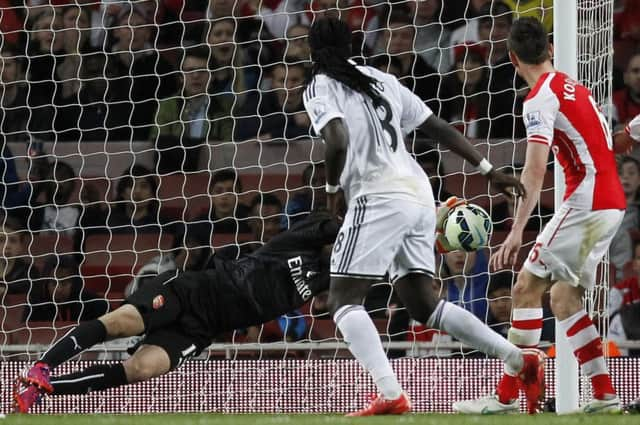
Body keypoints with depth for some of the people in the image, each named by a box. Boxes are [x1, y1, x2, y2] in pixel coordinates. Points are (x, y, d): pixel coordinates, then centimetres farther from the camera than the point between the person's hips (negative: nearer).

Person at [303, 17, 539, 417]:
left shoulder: (320, 89, 0)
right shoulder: (382, 80, 21)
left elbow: (338, 142, -19)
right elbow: (441, 128, 20)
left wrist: (332, 188, -1)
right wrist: (489, 170, 23)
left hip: (379, 196, -7)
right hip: (419, 193, 7)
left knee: (343, 300, -4)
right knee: (422, 304, 13)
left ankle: (391, 395, -22)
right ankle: (520, 359, 6)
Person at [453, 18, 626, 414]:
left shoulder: (541, 98, -11)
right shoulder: (573, 86, 16)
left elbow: (536, 170, -22)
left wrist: (517, 233, -27)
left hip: (585, 202, -9)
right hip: (612, 202, 9)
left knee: (527, 287, -7)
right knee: (564, 296, 13)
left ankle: (507, 397, -10)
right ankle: (605, 394, 9)